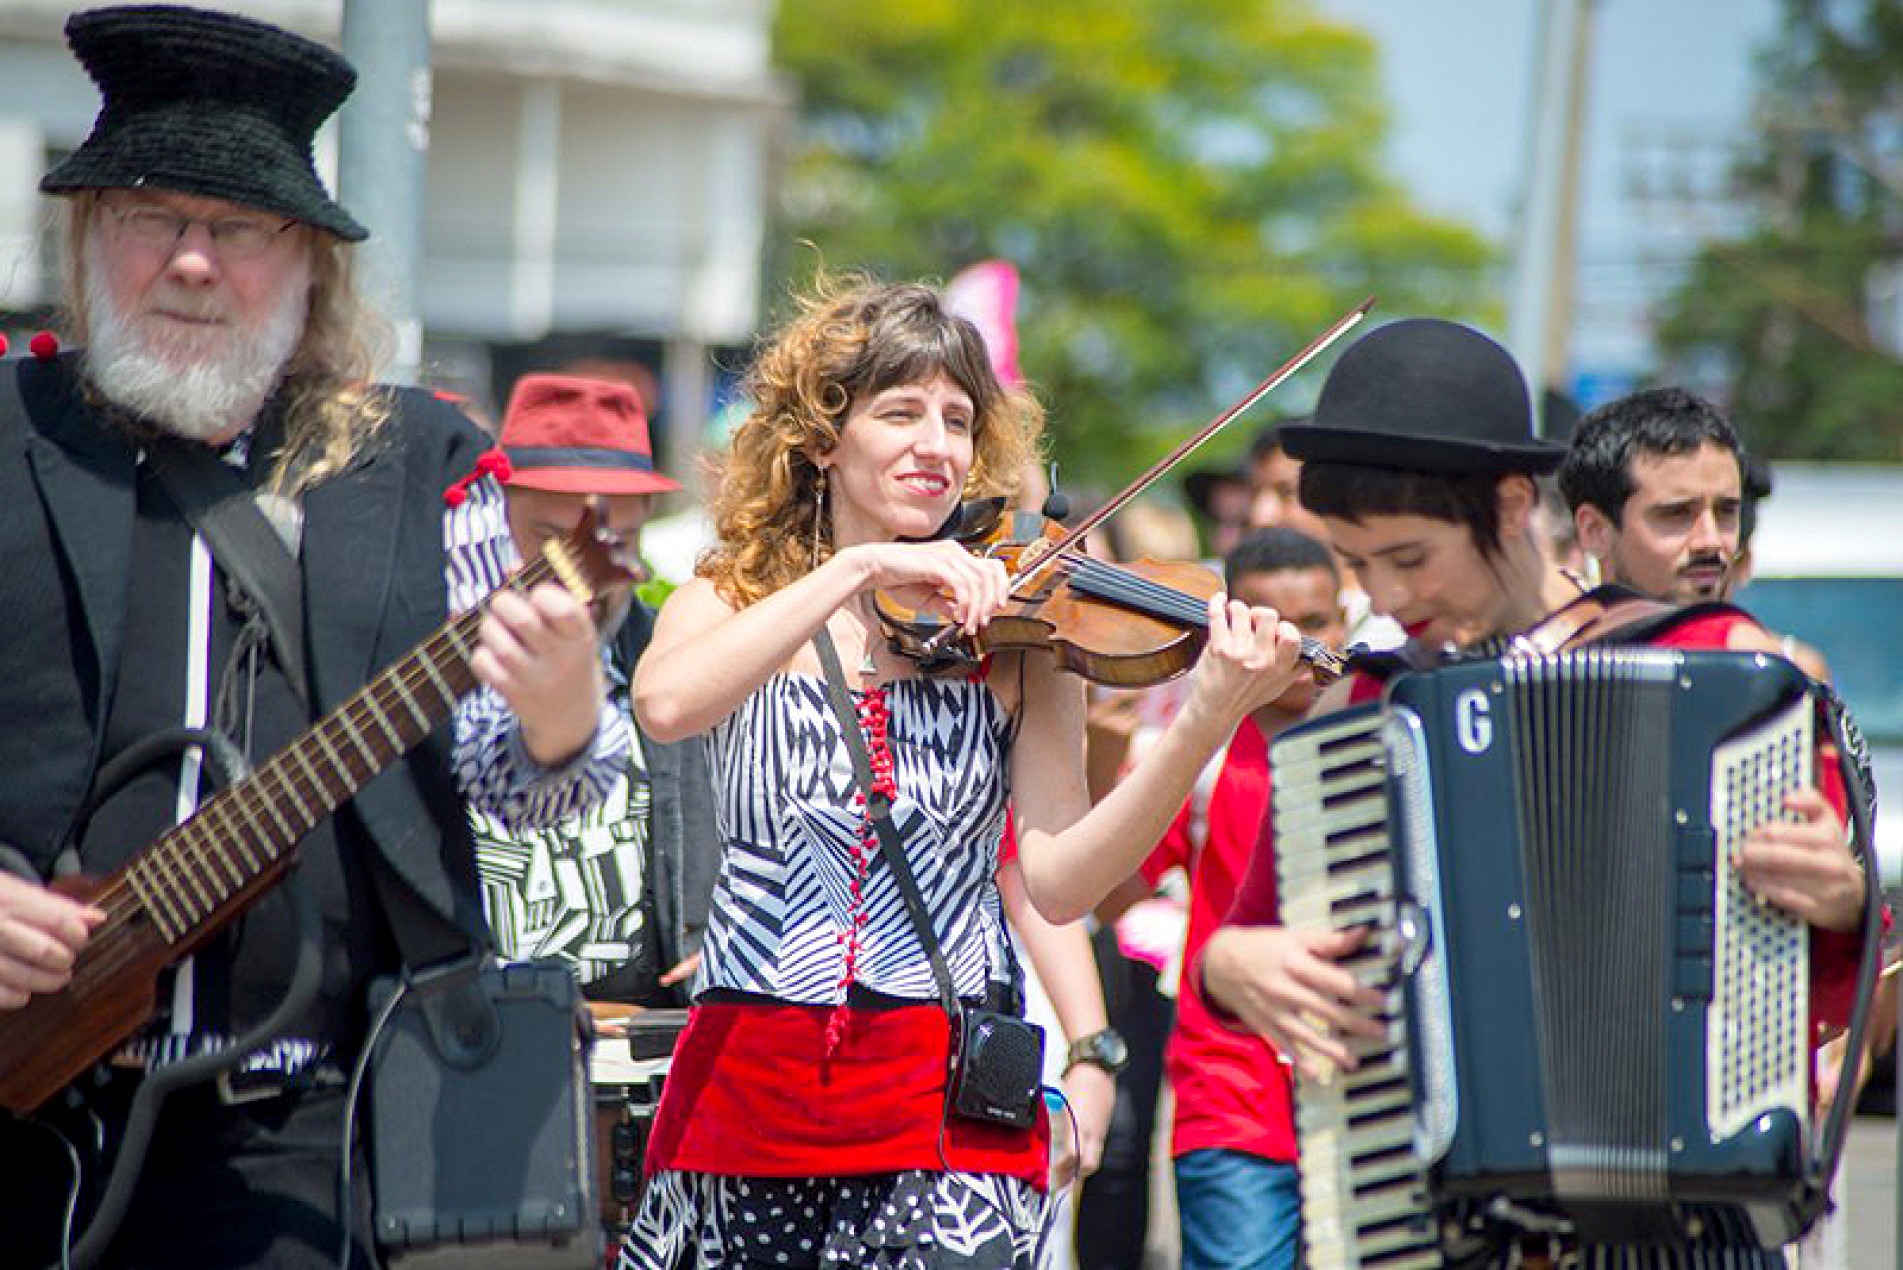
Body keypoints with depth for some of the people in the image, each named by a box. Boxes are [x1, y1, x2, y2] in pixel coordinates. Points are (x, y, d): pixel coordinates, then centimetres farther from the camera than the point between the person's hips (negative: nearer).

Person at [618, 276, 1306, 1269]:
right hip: (746, 1084, 1)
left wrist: (1203, 728, -18)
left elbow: (1058, 880, -5)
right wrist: (858, 570, -19)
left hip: (946, 1107, -1)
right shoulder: (729, 604, 8)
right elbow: (665, 703, -17)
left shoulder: (1015, 636, 7)